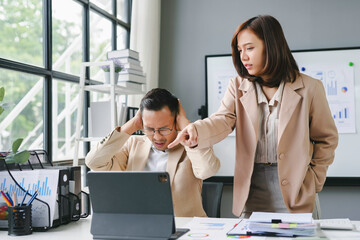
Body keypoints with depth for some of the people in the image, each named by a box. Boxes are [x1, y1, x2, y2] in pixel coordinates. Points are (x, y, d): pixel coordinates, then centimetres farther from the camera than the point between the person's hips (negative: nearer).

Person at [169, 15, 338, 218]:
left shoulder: (308, 88, 0)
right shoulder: (238, 87, 7)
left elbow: (327, 139, 7)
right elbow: (223, 120, -10)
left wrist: (313, 181, 0)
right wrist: (196, 132, -31)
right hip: (252, 188, 2)